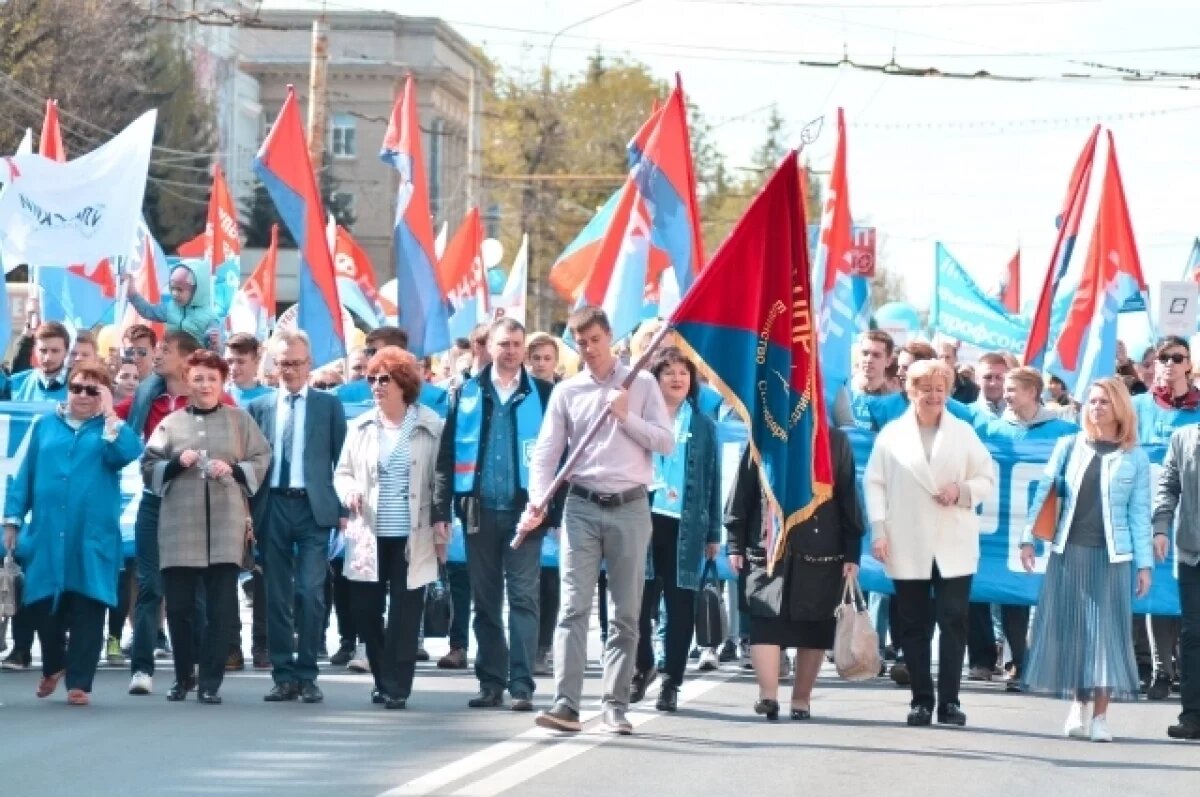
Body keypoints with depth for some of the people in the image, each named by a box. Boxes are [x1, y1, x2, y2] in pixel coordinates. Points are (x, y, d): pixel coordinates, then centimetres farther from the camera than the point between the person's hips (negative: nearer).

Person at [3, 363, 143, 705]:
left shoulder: (110, 429, 6)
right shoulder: (45, 426, 11)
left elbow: (129, 453, -16)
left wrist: (109, 413, -15)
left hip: (93, 535, -2)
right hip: (46, 533, 2)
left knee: (87, 608, -3)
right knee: (42, 603, 5)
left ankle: (79, 683, 2)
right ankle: (53, 666, 30)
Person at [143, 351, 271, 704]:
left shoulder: (240, 419, 10)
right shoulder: (171, 423, 11)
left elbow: (262, 461, 7)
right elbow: (148, 467, 9)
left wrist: (234, 470, -9)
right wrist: (177, 463, -8)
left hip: (225, 526, -1)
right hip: (179, 526, 1)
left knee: (221, 606, -4)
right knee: (178, 604, 3)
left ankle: (210, 681, 2)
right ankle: (183, 676, 20)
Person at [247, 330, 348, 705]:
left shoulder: (328, 405, 6)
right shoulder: (259, 407, 10)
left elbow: (342, 458, 4)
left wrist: (343, 509, -2)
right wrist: (249, 511, 1)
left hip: (314, 507, -2)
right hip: (273, 507, 2)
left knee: (310, 593, -8)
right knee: (277, 597, 4)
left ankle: (307, 676, -1)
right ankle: (283, 676, 9)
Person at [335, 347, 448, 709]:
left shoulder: (430, 427, -2)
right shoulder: (361, 427, 9)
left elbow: (441, 480, 1)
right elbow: (343, 472, 15)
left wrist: (442, 527, -4)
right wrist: (349, 492, -8)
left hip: (412, 538, -4)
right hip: (369, 536, 4)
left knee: (404, 613, -4)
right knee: (365, 610, 5)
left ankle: (396, 686, 2)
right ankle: (383, 679, 21)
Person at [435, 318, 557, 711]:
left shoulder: (543, 395, 3)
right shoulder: (467, 394, 8)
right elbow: (448, 455, 6)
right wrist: (441, 511, 0)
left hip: (524, 509, -2)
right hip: (480, 511, 2)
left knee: (523, 598, -5)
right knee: (486, 600, 7)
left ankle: (522, 685, -6)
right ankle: (491, 682, 13)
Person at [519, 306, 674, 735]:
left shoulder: (642, 385, 4)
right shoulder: (567, 391, 6)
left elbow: (666, 442, 0)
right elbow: (546, 453, 2)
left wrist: (625, 416, -12)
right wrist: (536, 503, -13)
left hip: (630, 507, 0)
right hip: (582, 507, 0)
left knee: (626, 613, 4)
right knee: (574, 607, -8)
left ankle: (616, 704, 10)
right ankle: (566, 703, -14)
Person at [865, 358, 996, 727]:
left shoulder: (963, 433, 10)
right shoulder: (892, 434, 6)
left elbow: (987, 479, 10)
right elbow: (874, 483, 3)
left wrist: (962, 491, -10)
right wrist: (879, 531, -6)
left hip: (954, 547, 0)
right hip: (908, 547, 0)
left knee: (953, 622, -4)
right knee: (914, 625, 4)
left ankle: (949, 701, -1)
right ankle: (921, 700, 10)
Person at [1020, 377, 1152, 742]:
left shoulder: (1134, 458, 3)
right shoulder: (1069, 446, 6)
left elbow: (1139, 513, 2)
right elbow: (1044, 492, 5)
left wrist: (1144, 563, -1)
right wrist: (1028, 538, -3)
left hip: (1110, 556, -2)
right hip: (1069, 552, 2)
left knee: (1106, 631, -4)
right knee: (1070, 629, 2)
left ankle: (1100, 715, -1)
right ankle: (1078, 704, 12)